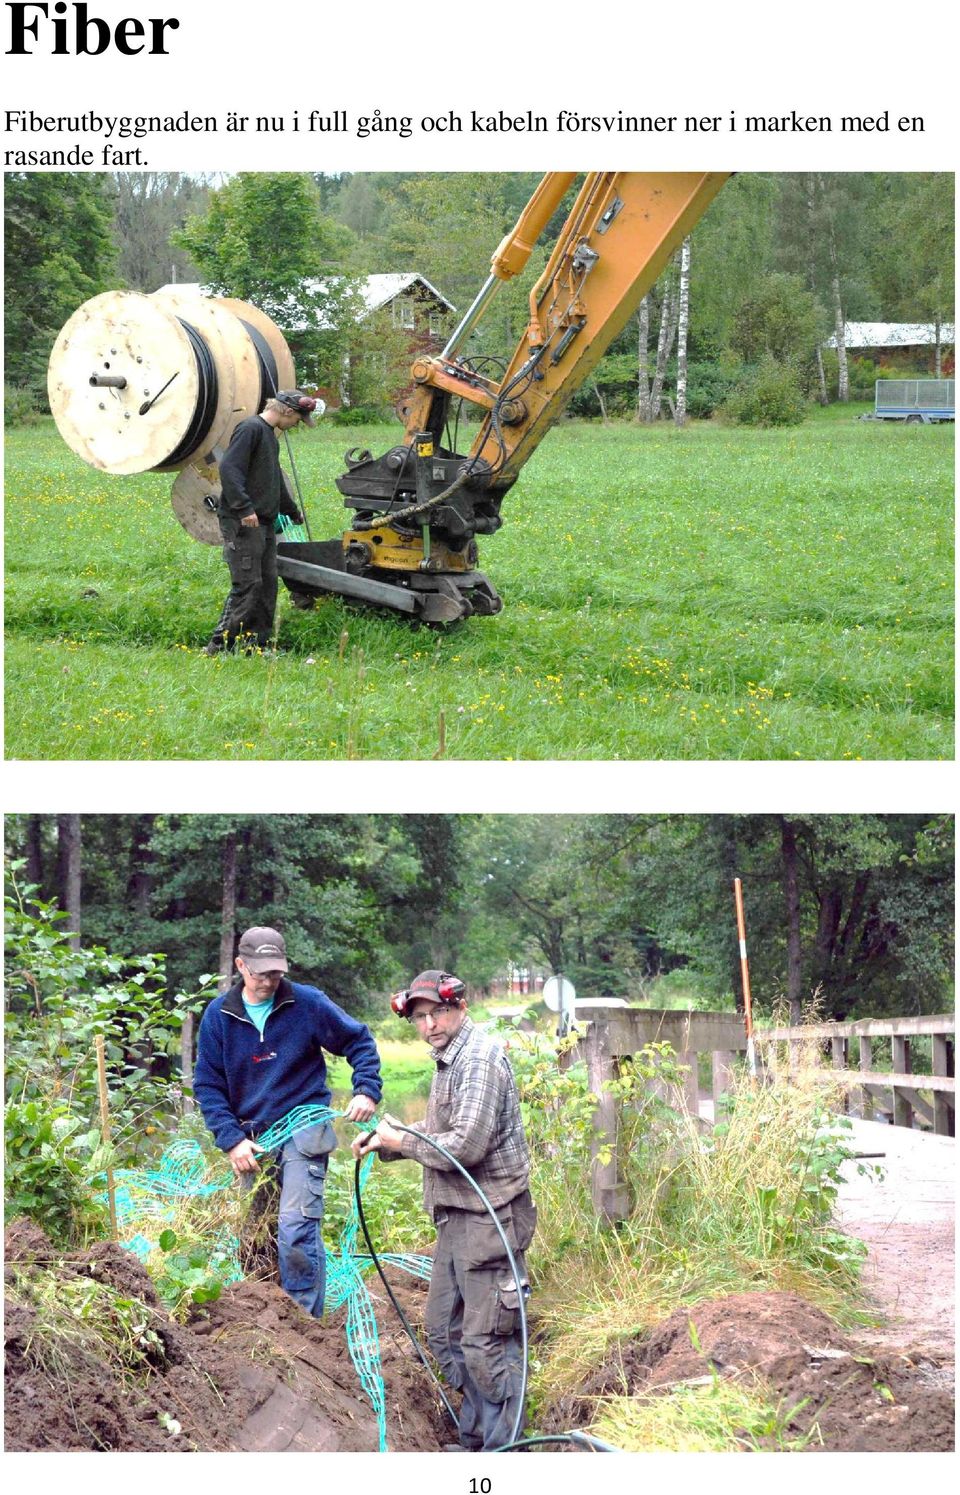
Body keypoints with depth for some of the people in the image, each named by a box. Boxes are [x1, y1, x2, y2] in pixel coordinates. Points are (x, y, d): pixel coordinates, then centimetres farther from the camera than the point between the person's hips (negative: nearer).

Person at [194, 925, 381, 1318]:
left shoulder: (308, 1003, -6)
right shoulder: (218, 1015, 0)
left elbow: (359, 1041, 5)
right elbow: (207, 1084, 3)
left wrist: (367, 1091, -9)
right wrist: (231, 1140, -7)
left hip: (303, 1133, -4)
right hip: (251, 1137, 4)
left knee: (296, 1231, -17)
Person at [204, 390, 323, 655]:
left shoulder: (270, 434, 21)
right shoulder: (251, 428, -11)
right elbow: (228, 468, -21)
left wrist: (292, 511, 47)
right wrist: (244, 508, -27)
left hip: (264, 523, 10)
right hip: (243, 523, -10)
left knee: (267, 585, 9)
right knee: (247, 585, -11)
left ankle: (259, 645, 15)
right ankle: (219, 647, -7)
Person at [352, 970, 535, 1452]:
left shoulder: (479, 1060, -17)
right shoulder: (449, 1061, 15)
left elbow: (466, 1145, -24)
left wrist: (403, 1141, -11)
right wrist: (385, 1141, 13)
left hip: (488, 1218, -11)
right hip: (456, 1218, 11)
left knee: (486, 1341, -7)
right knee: (443, 1329, 18)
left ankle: (501, 1448, 1)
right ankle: (474, 1435, 29)